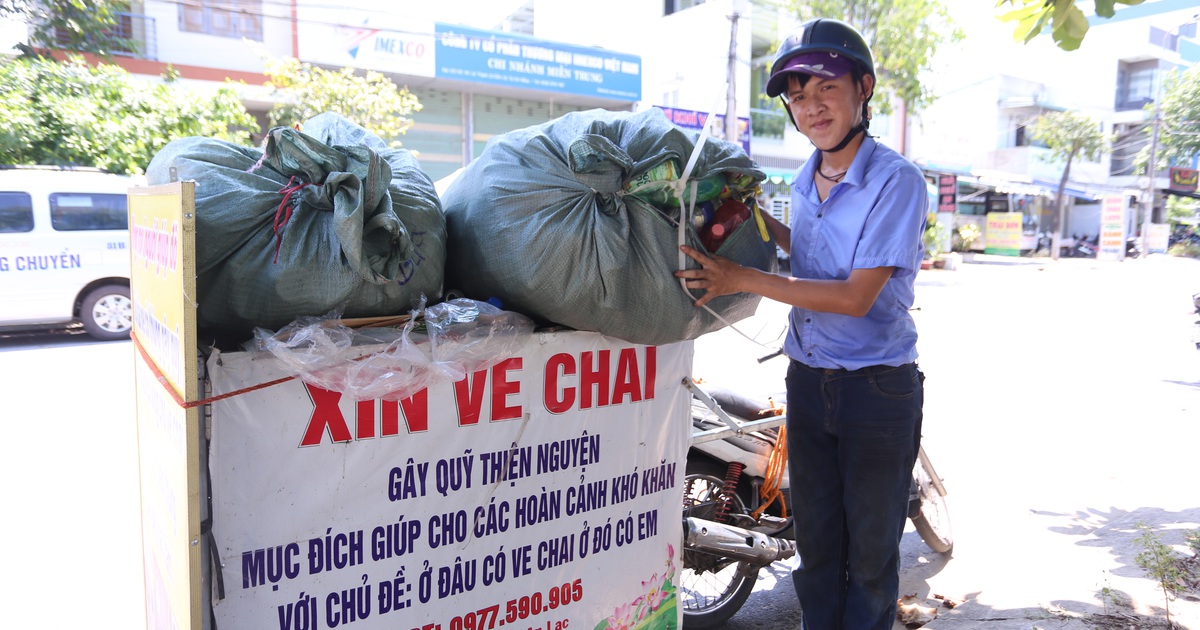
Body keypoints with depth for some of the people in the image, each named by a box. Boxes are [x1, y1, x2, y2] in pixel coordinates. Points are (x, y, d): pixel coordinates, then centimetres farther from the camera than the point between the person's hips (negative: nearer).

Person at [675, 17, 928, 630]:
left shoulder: (896, 179, -15)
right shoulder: (804, 183, 7)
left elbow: (857, 296, -21)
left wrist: (743, 279, -23)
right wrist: (763, 220, 9)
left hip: (878, 389, -6)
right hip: (807, 381, 6)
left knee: (871, 550, 10)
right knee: (816, 542, 16)